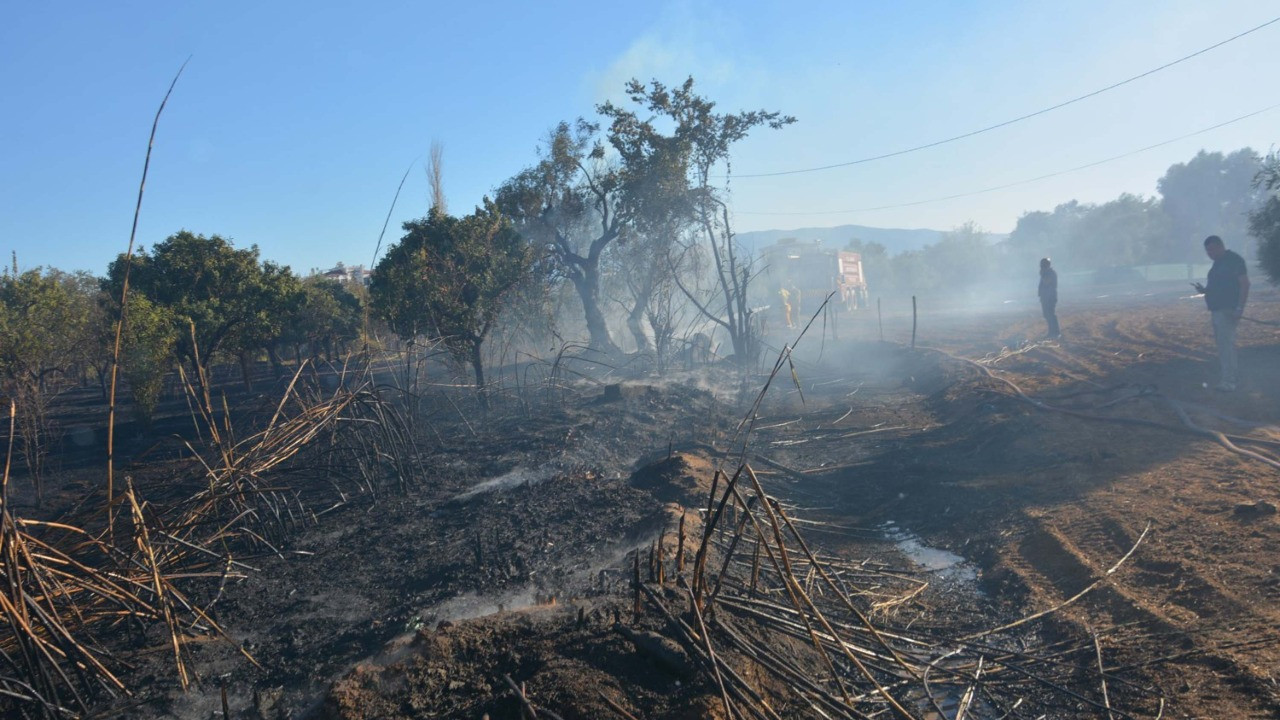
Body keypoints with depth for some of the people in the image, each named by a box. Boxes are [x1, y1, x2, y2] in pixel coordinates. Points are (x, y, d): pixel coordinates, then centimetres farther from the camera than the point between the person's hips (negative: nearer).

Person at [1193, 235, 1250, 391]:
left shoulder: (1234, 260, -11)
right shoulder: (1218, 263, 17)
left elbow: (1245, 284, -16)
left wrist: (1239, 308, -22)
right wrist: (1204, 289, 6)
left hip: (1228, 311, -10)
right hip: (1217, 310, 10)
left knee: (1226, 344, -11)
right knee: (1223, 343, 14)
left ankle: (1228, 380, -10)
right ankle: (1233, 374, 25)